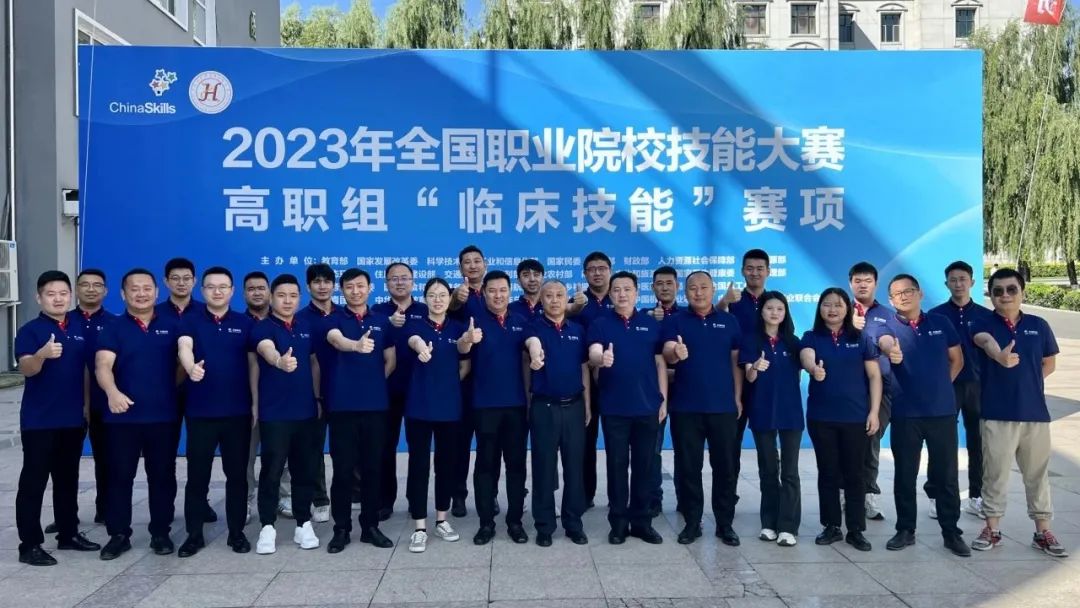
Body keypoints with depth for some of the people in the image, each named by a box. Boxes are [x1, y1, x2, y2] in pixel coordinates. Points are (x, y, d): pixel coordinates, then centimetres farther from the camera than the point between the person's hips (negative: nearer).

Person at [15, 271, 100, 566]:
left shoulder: (79, 330, 9)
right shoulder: (30, 330, -8)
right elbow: (26, 369, -23)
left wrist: (86, 404, 12)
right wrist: (43, 354, -44)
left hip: (73, 418, 5)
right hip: (38, 420, -5)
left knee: (68, 479, 14)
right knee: (33, 482, 0)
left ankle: (69, 533, 25)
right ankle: (30, 544, 6)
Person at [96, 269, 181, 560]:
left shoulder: (171, 326, 7)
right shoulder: (113, 328, 2)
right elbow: (103, 365, -13)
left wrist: (177, 395, 0)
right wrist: (112, 392, -31)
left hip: (164, 415, 1)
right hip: (123, 416, -1)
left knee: (162, 476, 7)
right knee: (120, 476, 5)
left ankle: (161, 533, 17)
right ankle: (118, 534, 16)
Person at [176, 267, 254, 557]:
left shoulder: (244, 323, 7)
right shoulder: (190, 321, 2)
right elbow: (184, 347, -18)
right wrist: (191, 367, -41)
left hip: (238, 411, 1)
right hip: (200, 411, -1)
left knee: (237, 474, 7)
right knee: (197, 475, 5)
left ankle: (237, 532, 18)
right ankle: (194, 534, 17)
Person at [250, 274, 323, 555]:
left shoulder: (307, 327, 9)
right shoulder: (262, 327, -7)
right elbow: (267, 350, -29)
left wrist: (318, 397, 11)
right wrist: (280, 362, -51)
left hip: (306, 411, 4)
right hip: (273, 413, -4)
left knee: (305, 470, 9)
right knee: (271, 471, -1)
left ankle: (303, 524, 19)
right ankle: (267, 527, 10)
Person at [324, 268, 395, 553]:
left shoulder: (382, 321, 9)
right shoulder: (335, 319, 0)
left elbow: (390, 361, 13)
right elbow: (337, 340, -23)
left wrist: (372, 382, 8)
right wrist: (357, 345, -43)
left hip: (375, 405, 2)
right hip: (342, 405, -2)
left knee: (372, 468, 7)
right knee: (343, 470, 2)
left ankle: (370, 526, 19)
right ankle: (341, 529, 13)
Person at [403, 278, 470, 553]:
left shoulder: (459, 329, 5)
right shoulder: (415, 325, -4)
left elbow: (465, 366, 9)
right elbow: (415, 341, -28)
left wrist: (449, 384, -8)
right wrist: (422, 349, -50)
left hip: (450, 406, 3)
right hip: (419, 406, -3)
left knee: (447, 464, 10)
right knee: (419, 465, 0)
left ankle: (442, 520, 26)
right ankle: (419, 528, 8)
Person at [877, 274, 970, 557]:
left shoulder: (940, 323, 4)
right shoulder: (888, 326, -3)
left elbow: (957, 359, 15)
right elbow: (885, 341, -28)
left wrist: (941, 384, 6)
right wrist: (891, 350, -51)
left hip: (943, 411, 1)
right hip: (906, 413, -1)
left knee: (945, 474, 7)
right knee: (905, 474, 8)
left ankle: (951, 532, 19)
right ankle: (905, 530, 20)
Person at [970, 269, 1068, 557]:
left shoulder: (1039, 325, 6)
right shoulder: (984, 323, -4)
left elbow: (1049, 363, 17)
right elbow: (986, 342, -29)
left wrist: (1026, 381, 1)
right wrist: (1000, 356, -51)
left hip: (1035, 412, 3)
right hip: (997, 413, -3)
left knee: (1037, 473, 11)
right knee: (995, 473, 4)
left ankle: (1043, 532, 22)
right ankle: (992, 529, 16)